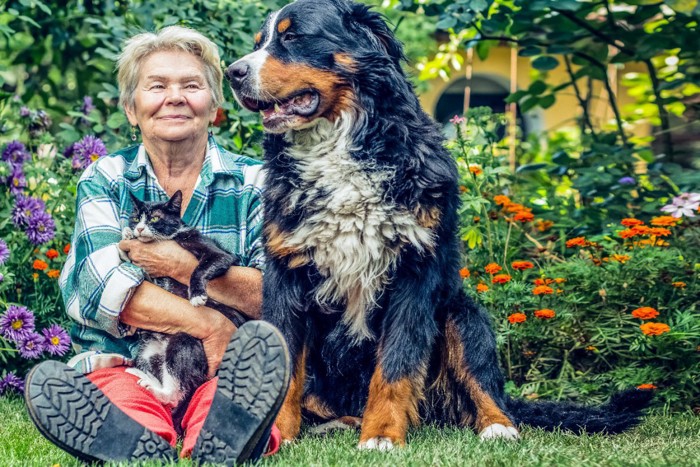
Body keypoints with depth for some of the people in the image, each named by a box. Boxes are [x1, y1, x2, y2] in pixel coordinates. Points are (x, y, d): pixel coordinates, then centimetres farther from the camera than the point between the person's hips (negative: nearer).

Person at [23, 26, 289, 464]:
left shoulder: (253, 182, 9)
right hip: (124, 372, 1)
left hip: (226, 379, -1)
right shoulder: (104, 181, 10)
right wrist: (210, 326, -18)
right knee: (46, 383, -32)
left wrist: (184, 267, -17)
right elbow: (101, 288, -9)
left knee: (264, 343, -34)